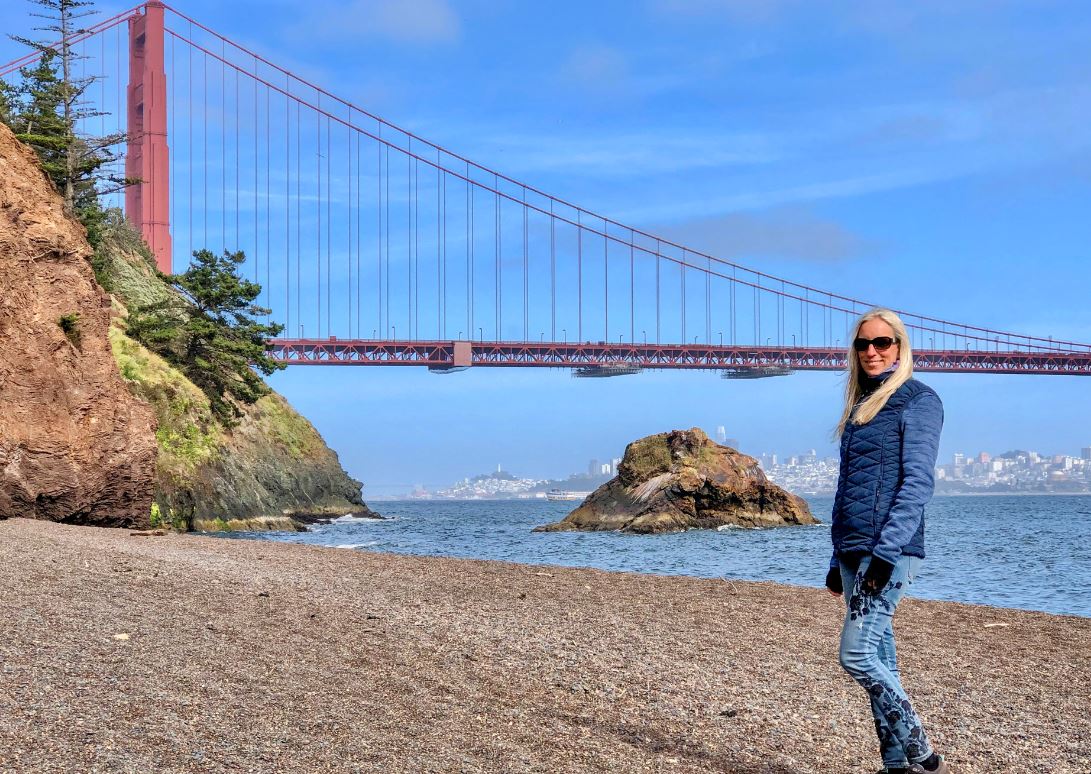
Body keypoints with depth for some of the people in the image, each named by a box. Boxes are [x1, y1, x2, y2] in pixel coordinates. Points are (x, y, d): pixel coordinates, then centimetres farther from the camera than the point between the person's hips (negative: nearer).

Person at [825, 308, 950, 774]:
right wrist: (838, 562, 19)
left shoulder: (918, 400, -4)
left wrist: (886, 549, -21)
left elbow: (917, 482, -13)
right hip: (854, 552, 8)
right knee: (879, 661, 6)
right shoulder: (860, 406, 20)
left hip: (890, 550, -8)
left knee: (856, 655, -15)